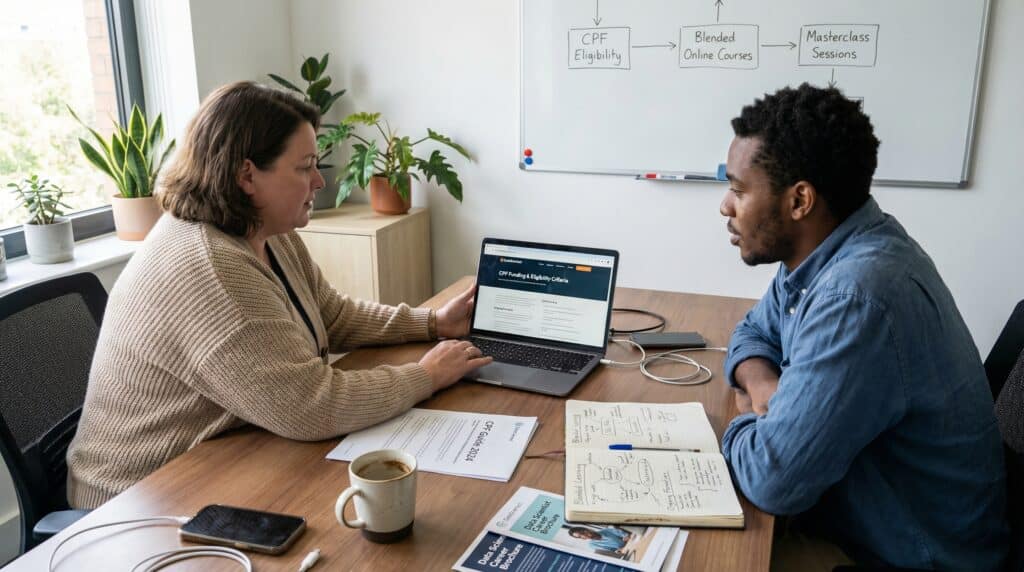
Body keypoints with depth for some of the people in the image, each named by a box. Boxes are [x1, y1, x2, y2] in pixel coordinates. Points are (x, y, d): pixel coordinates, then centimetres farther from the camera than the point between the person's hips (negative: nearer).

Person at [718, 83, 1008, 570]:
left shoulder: (855, 299, -32)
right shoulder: (822, 253, -3)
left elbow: (772, 479, -31)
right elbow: (753, 331, 11)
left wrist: (747, 418, -10)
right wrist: (761, 381, -10)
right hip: (847, 512, 7)